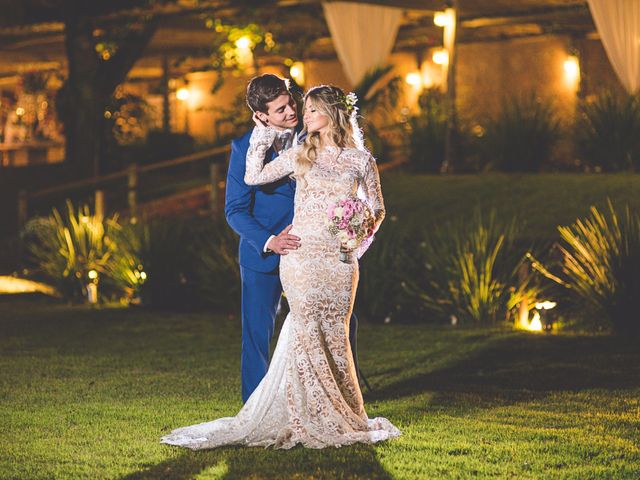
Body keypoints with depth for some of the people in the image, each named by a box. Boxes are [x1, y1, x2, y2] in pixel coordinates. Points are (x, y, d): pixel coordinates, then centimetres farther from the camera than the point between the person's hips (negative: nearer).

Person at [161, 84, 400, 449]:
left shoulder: (361, 159, 7)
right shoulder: (300, 155, 10)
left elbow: (377, 210, 12)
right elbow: (253, 177, 5)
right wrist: (262, 135, 8)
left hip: (339, 258, 0)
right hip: (301, 254, 0)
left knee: (334, 334, 1)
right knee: (308, 331, -6)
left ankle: (340, 417, 11)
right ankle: (312, 417, 0)